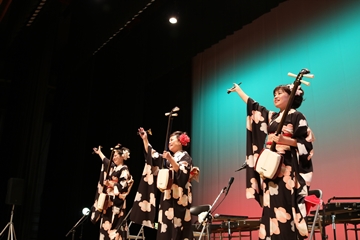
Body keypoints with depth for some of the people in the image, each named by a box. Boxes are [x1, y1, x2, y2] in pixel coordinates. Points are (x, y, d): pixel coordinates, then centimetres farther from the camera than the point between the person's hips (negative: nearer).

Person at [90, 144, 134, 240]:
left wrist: (112, 184, -22)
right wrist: (99, 152, 44)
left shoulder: (124, 170, -8)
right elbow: (106, 162, 36)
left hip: (116, 202, -8)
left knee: (114, 225, -12)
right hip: (108, 201, 8)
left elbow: (124, 185, -17)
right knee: (106, 224, 7)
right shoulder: (113, 167, 15)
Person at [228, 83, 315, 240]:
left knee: (285, 208, -11)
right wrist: (238, 90, 36)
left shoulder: (296, 116, 1)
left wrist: (284, 140, -18)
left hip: (287, 169, -7)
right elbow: (253, 106, 29)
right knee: (272, 208, 3)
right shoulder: (271, 117, 19)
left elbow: (306, 142, -5)